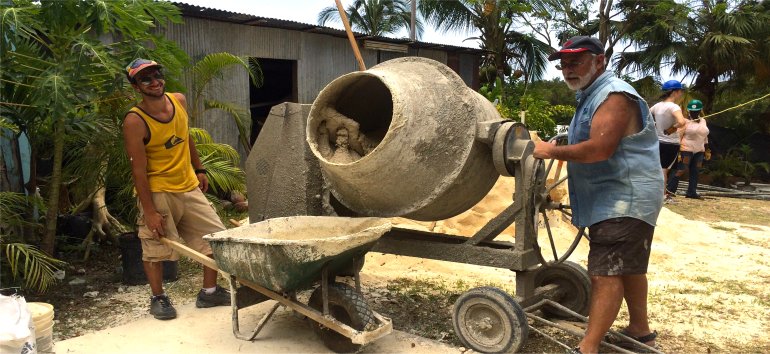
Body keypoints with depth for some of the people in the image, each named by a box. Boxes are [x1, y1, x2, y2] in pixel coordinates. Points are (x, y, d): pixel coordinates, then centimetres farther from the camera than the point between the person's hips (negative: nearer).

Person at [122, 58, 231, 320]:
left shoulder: (179, 100, 0)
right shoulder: (135, 121, -18)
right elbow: (138, 170, -18)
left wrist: (199, 169, 18)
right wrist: (149, 211, -19)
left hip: (189, 187, 6)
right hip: (157, 193, -6)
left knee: (215, 236, 8)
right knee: (155, 248, 3)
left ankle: (209, 292, 23)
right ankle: (158, 298, 26)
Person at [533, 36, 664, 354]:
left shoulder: (614, 96, -17)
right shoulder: (591, 96, 18)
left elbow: (599, 149, -28)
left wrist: (552, 151, -18)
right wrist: (558, 151, 11)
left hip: (623, 200, -11)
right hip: (619, 199, 11)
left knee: (606, 274, -14)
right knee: (628, 267, 20)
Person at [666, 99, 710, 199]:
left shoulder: (703, 121, 13)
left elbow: (705, 137, 19)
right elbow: (678, 136, -11)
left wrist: (707, 150, 16)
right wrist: (677, 151, -17)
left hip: (699, 151, 7)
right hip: (686, 150, -7)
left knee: (694, 171, 7)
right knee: (680, 170, -9)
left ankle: (692, 192, 11)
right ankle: (669, 189, -4)